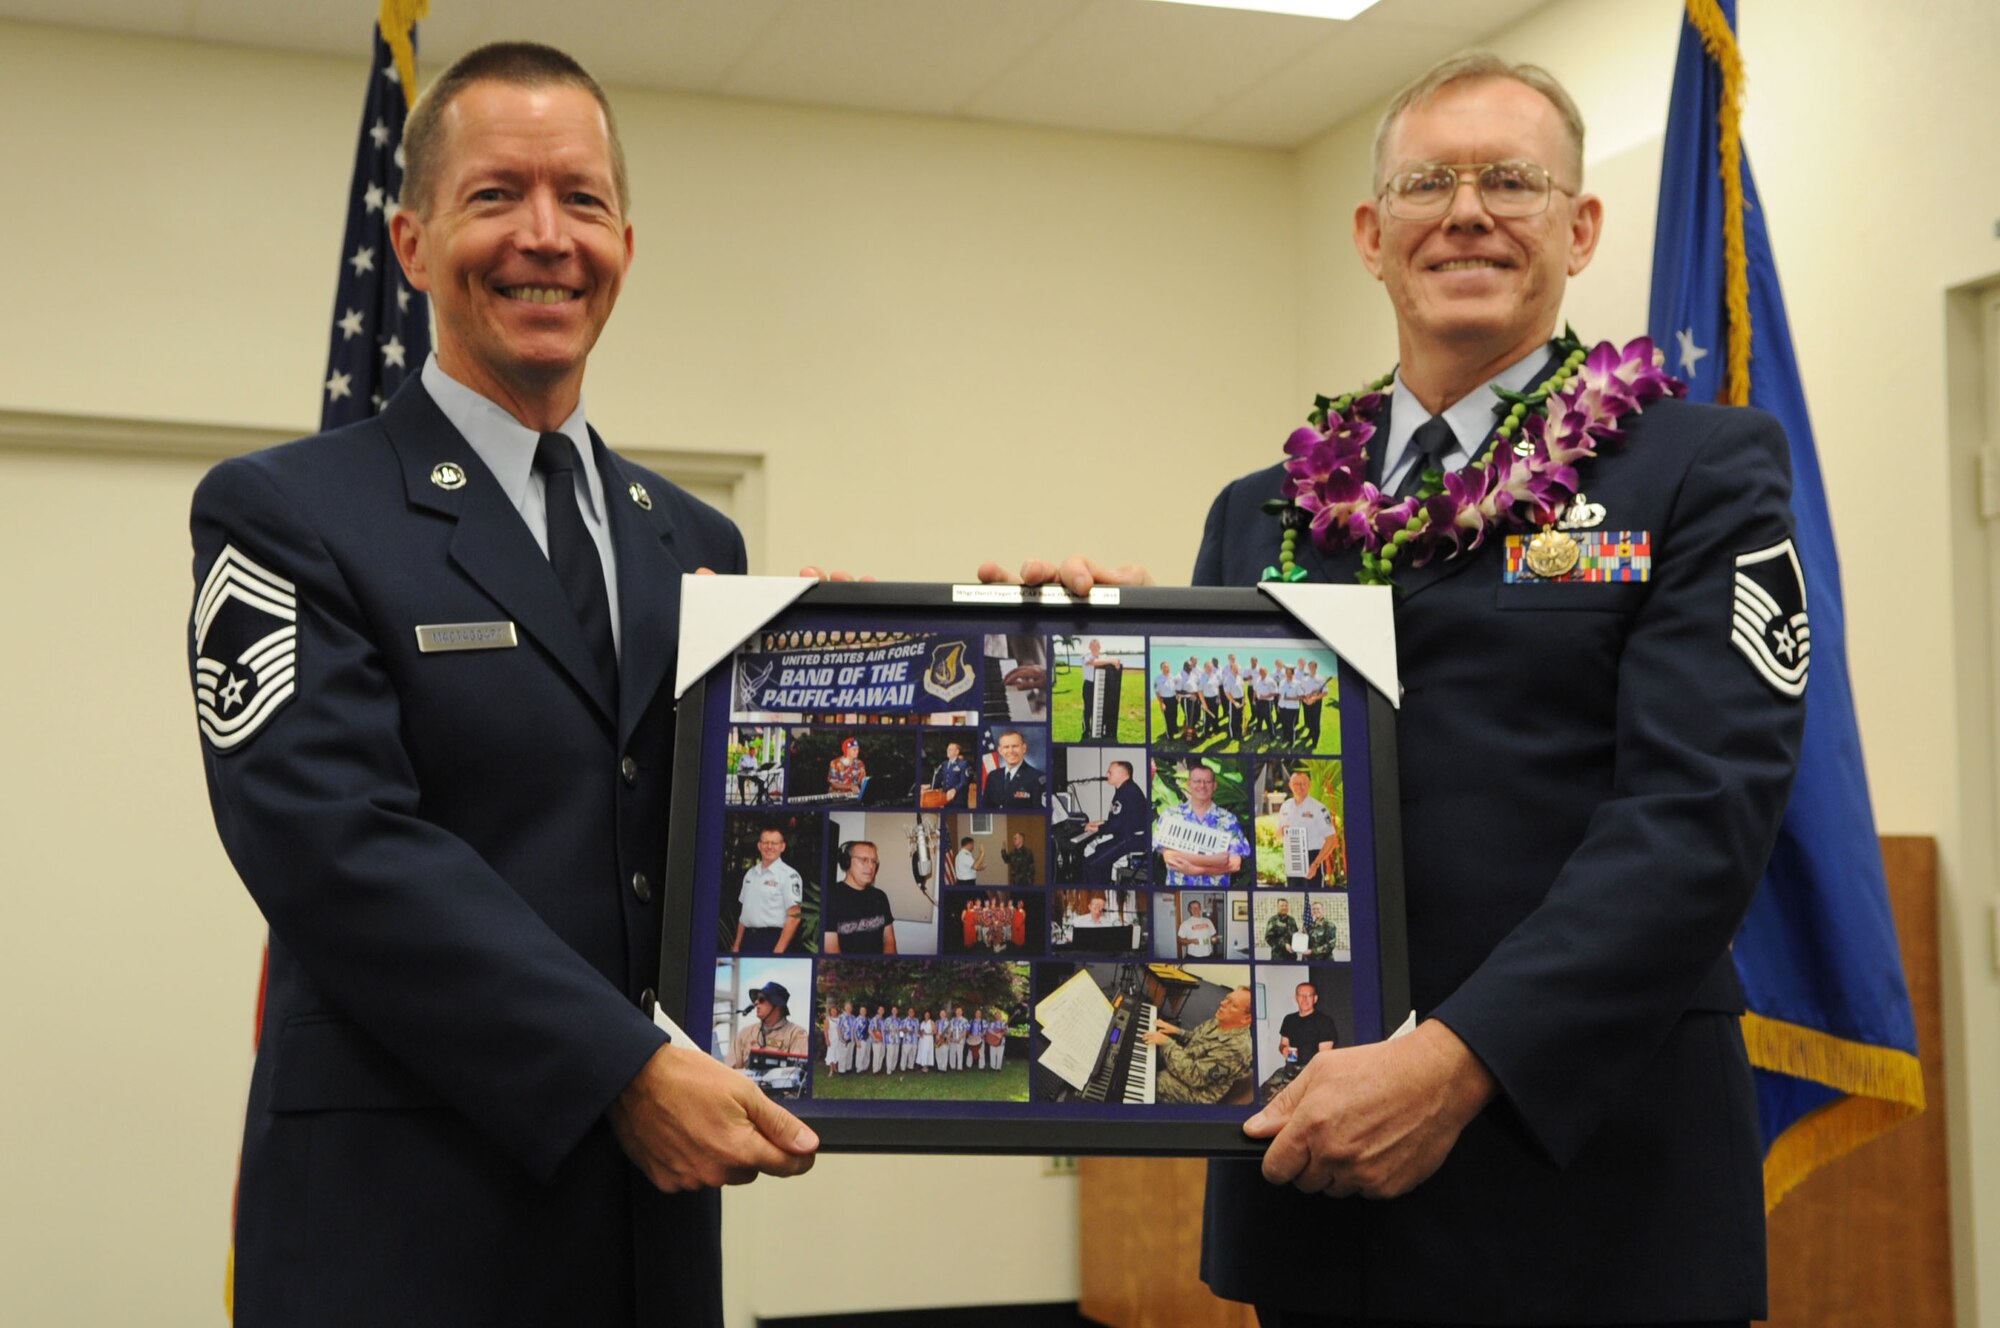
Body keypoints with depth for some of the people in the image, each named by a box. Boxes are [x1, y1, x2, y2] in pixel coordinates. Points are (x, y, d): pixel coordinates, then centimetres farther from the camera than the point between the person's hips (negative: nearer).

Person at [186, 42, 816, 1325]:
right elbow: (337, 842, -15)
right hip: (406, 1218, -5)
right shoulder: (284, 516, -3)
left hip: (660, 1197, 5)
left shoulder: (695, 544, 14)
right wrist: (619, 1071, -20)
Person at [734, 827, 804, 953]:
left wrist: (778, 950, -17)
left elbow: (793, 917, -12)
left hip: (772, 940, -6)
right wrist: (736, 945, 12)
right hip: (748, 938, 6)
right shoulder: (750, 874, 14)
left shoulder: (789, 875, -7)